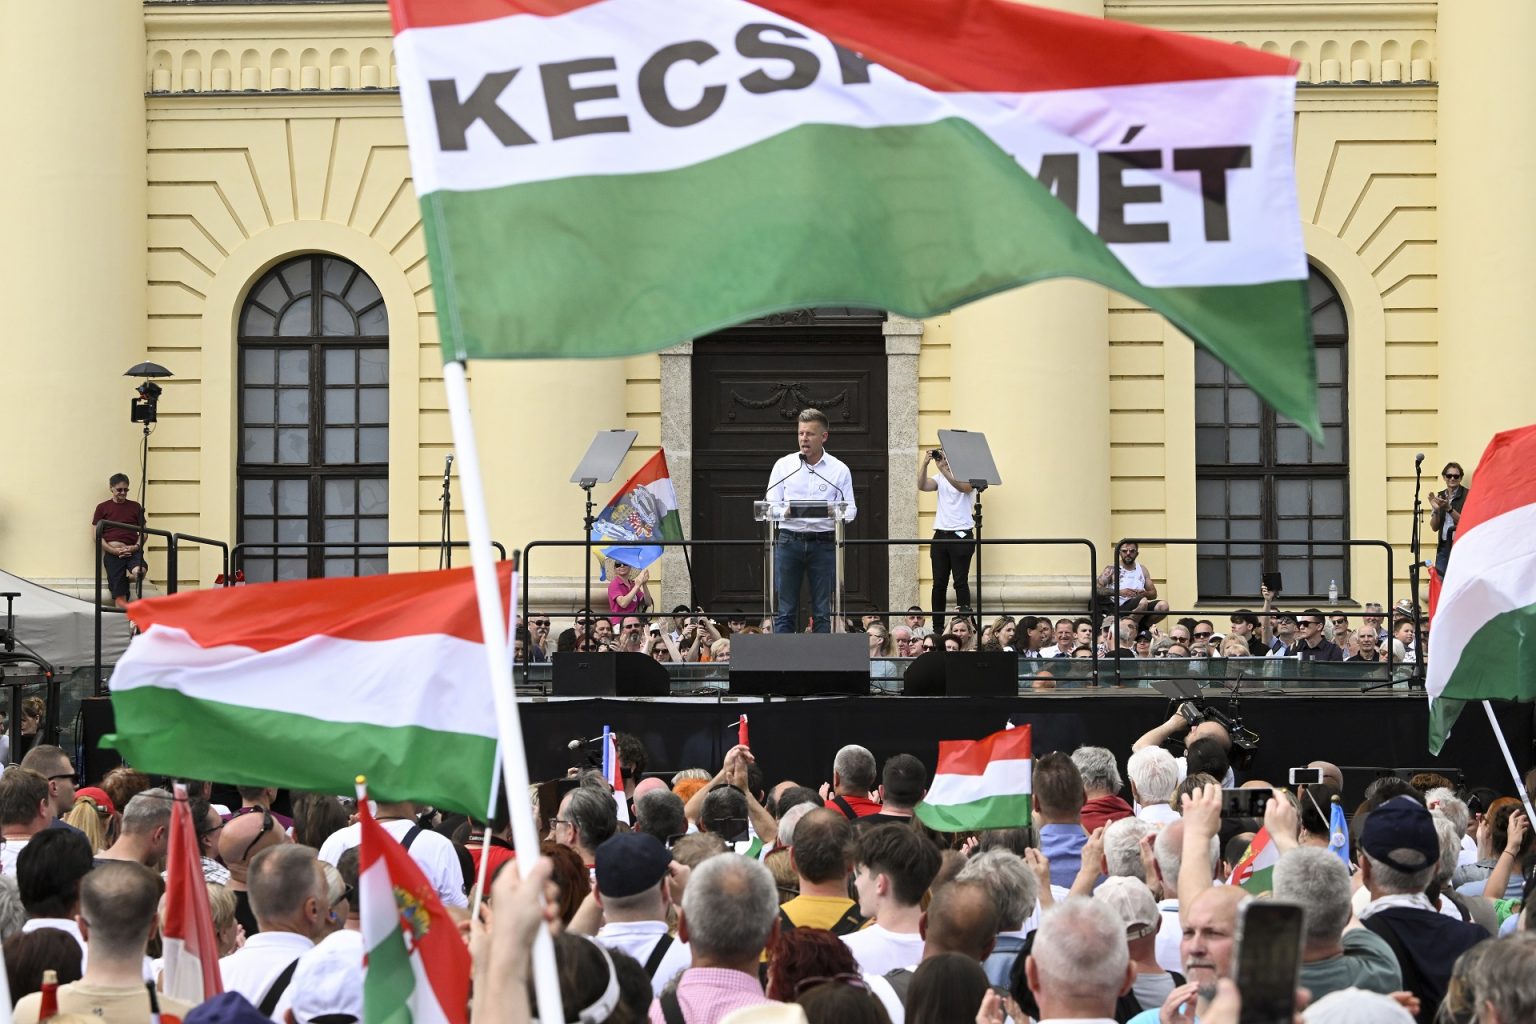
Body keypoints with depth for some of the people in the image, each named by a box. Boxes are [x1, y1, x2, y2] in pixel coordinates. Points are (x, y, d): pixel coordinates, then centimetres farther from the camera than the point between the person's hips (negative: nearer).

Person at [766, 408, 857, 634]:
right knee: (784, 610, -1)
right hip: (789, 540, 0)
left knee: (822, 611, 2)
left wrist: (838, 514, -19)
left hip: (823, 543, 0)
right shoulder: (783, 465, 9)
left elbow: (850, 509, 4)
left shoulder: (839, 470, 7)